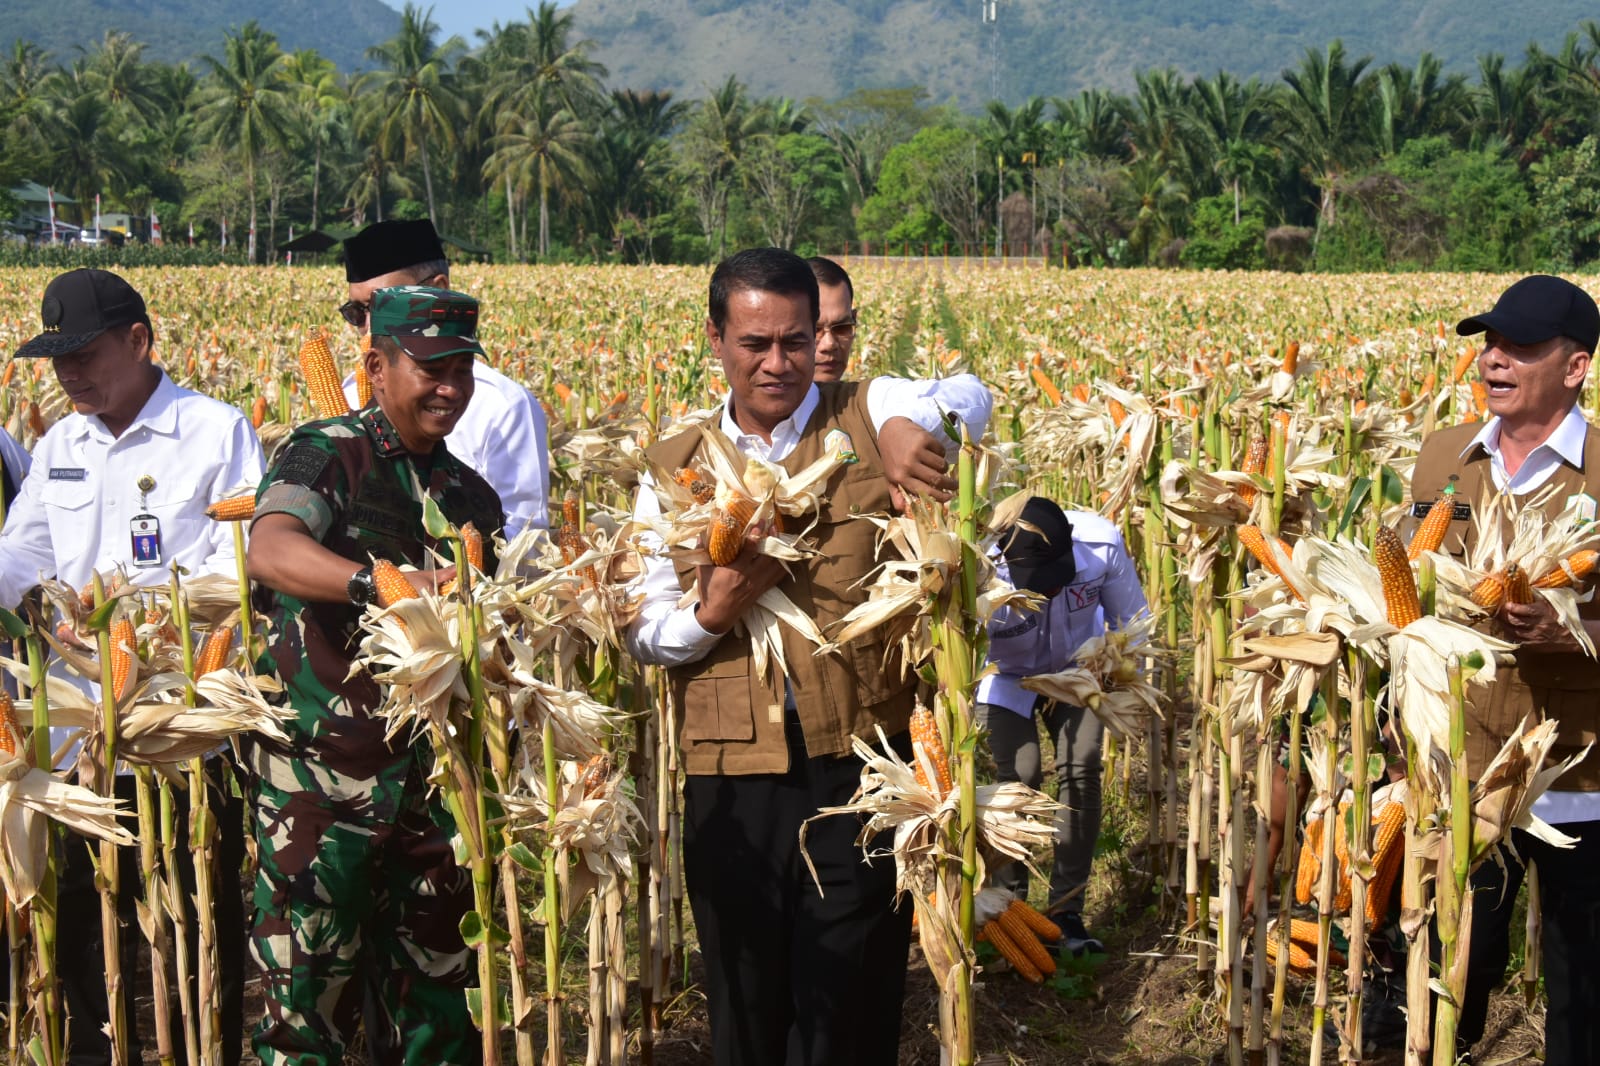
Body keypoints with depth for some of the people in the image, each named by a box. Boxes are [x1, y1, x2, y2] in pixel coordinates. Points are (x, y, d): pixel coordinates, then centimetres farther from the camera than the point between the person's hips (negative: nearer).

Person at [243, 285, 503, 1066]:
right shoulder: (325, 455, -5)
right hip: (323, 774, -6)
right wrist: (380, 582, -41)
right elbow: (270, 551, -26)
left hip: (438, 780, 6)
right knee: (309, 988, -1)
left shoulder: (471, 497, 14)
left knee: (438, 1000, 10)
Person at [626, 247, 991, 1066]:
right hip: (731, 776, 2)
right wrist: (712, 612, -14)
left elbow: (968, 396, -18)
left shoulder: (867, 417, 2)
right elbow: (644, 632, 7)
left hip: (863, 760, -2)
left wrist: (913, 424, -39)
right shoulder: (675, 469, 7)